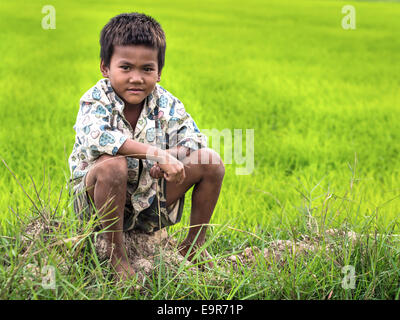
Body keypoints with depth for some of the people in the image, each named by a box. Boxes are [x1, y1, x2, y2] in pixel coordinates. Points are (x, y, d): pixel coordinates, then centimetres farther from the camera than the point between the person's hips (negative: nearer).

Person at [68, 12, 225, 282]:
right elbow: (97, 137, -36)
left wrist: (171, 156, -32)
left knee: (210, 161, -9)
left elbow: (192, 141, -8)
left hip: (151, 203, 5)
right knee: (112, 165, -38)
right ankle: (117, 256, -22)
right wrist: (156, 153, -43)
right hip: (100, 201, -4)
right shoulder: (96, 101, -15)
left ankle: (193, 245, 7)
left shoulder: (166, 104, -1)